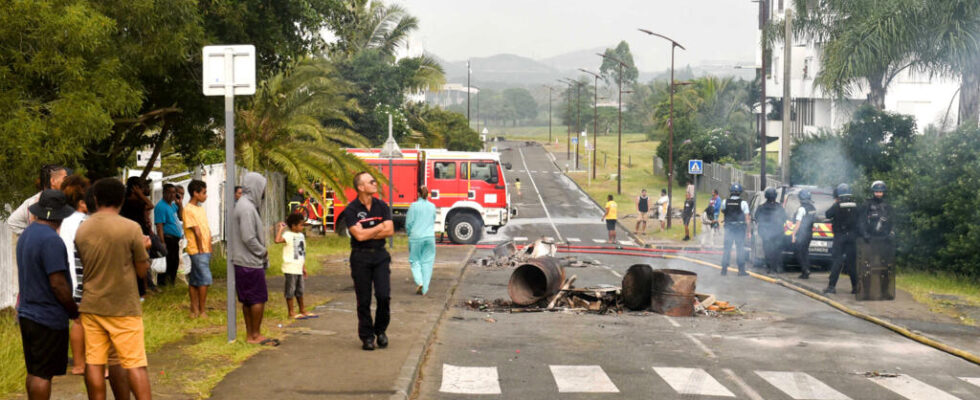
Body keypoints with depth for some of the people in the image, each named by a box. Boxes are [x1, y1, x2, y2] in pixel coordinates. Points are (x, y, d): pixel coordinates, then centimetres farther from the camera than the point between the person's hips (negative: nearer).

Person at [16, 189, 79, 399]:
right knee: (43, 374, -2)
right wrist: (74, 311, -9)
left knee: (34, 372, 16)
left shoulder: (25, 235, 9)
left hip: (27, 314, 9)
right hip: (49, 318, -9)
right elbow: (58, 283, -22)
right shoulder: (51, 240, -20)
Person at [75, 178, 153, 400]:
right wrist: (143, 247, 12)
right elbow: (142, 271, -6)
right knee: (135, 364, 0)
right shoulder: (131, 228, -11)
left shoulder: (82, 230, 3)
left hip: (91, 306, 4)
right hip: (123, 307, -4)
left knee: (94, 363, 7)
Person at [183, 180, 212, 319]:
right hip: (197, 251, -8)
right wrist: (200, 249, -12)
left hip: (205, 250, 8)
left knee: (195, 281, 11)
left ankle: (195, 310, 13)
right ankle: (202, 311, -4)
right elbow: (196, 231, -14)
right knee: (205, 279, -10)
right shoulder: (188, 210, -12)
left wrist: (209, 248, 9)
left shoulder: (201, 208, 15)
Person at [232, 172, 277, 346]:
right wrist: (263, 252, -9)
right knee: (258, 299, -3)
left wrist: (262, 251, 11)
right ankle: (256, 335, 3)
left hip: (244, 262, 10)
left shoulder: (246, 205, 14)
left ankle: (250, 334, 19)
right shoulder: (247, 208, -18)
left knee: (248, 301, 13)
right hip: (250, 262, -10)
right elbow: (249, 238, -22)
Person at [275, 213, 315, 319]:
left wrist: (304, 267, 20)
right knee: (290, 291, 0)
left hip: (299, 269, 8)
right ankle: (291, 313, 7)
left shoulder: (301, 235, 12)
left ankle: (302, 311, 29)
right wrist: (281, 228, -29)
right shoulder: (288, 235, -14)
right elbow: (277, 240, -35)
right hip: (290, 269, -8)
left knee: (300, 291, 18)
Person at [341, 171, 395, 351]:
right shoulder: (351, 210, -6)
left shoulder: (382, 206, 6)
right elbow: (359, 235, -16)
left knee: (384, 296, -7)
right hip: (360, 257, -2)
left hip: (380, 255, 2)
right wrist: (380, 227, -5)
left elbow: (390, 231, -4)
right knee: (364, 300, 2)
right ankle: (367, 336, 13)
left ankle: (380, 330, 14)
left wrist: (367, 233, -11)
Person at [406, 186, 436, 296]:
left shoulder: (414, 206, -7)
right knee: (427, 262, 8)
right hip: (430, 237, 3)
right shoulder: (432, 206, 5)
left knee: (415, 261, 10)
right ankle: (424, 289, 6)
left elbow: (409, 223, -4)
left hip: (416, 237, -3)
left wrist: (409, 233, 13)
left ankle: (419, 282, -12)